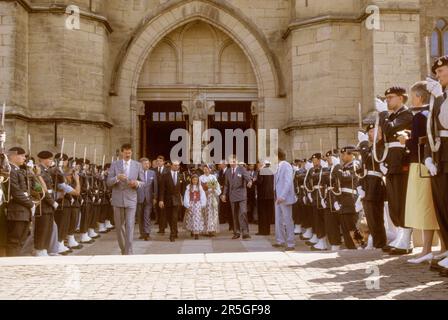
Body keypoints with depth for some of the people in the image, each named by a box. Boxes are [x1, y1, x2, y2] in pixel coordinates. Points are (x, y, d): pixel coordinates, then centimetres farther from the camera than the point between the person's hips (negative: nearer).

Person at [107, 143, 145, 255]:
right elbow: (108, 182, -1)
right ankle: (123, 249, 27)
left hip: (131, 199, -1)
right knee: (119, 226, 11)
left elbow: (142, 182, 8)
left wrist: (137, 183, -15)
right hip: (118, 199, 1)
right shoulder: (114, 164, 3)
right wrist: (117, 178, -21)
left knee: (130, 226, -9)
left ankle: (129, 252, -7)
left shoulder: (137, 165, 4)